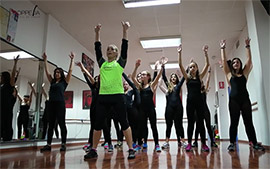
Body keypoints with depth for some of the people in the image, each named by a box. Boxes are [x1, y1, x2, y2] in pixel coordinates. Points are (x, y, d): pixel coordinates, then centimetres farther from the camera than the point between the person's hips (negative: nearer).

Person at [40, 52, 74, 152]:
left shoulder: (64, 81, 6)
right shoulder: (52, 82, 18)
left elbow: (70, 71, 1)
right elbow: (47, 71, 21)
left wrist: (72, 60, 2)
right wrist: (45, 60, 22)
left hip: (60, 104, -5)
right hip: (51, 104, 5)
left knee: (62, 124, -3)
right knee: (51, 125, 6)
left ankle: (63, 144, 0)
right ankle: (48, 145, 8)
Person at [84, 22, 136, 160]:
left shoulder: (120, 63, 9)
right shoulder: (102, 63, 18)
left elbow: (125, 47, 4)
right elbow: (97, 48, 16)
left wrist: (125, 31, 3)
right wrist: (97, 33, 16)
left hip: (118, 96, -4)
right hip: (103, 96, 4)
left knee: (124, 123, -1)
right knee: (98, 124, 6)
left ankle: (131, 150, 6)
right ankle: (93, 150, 17)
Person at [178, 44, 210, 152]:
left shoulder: (200, 77, 10)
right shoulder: (187, 77, 8)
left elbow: (207, 65, 3)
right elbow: (180, 65, 0)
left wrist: (205, 53, -3)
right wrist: (179, 53, -5)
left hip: (199, 100, 0)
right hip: (190, 101, 0)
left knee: (201, 122, 2)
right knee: (190, 122, 3)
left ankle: (203, 143, 7)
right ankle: (189, 143, 7)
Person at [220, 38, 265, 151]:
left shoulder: (244, 73, 15)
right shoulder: (229, 74, 11)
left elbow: (249, 59, 14)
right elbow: (224, 61, 9)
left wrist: (247, 46, 16)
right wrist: (222, 48, 11)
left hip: (245, 99, 2)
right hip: (234, 99, -1)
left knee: (248, 122, 3)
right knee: (234, 122, -2)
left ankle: (255, 143, 4)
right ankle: (232, 143, 0)